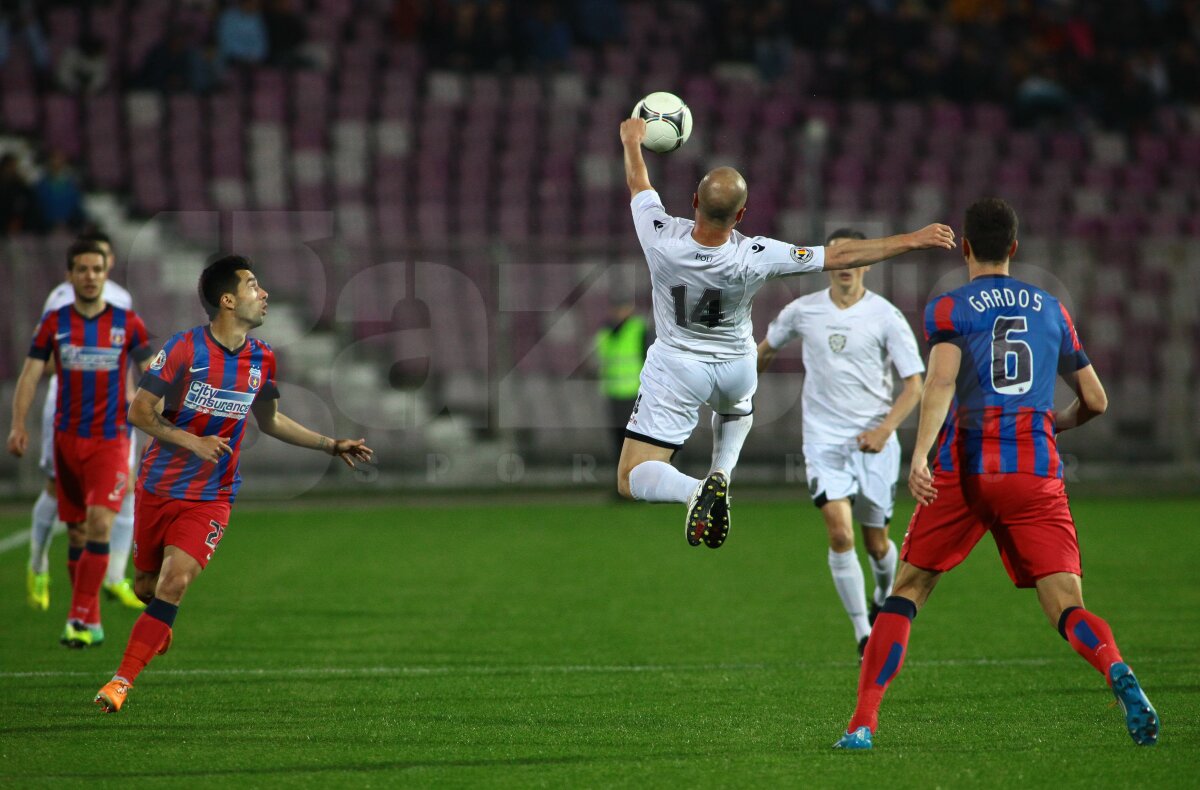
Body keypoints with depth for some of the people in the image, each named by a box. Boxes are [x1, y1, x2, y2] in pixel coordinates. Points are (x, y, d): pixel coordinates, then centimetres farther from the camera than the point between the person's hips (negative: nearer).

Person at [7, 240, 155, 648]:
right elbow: (30, 374, 1)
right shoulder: (54, 322, 3)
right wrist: (19, 424, -12)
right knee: (77, 533, 6)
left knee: (99, 523, -18)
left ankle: (80, 621, -17)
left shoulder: (128, 323, 0)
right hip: (68, 439, 2)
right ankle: (91, 622, 17)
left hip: (111, 440, -2)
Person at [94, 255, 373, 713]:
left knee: (175, 582, -17)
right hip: (159, 487, -1)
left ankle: (122, 680, -13)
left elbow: (269, 421, 18)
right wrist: (193, 441, -22)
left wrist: (331, 446, 16)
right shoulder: (184, 349, -13)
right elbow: (139, 411, -10)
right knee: (147, 585, 11)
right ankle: (160, 624, 49)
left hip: (211, 498, 1)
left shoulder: (262, 359, 1)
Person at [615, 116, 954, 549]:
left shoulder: (661, 238, -30)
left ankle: (696, 490, -32)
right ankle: (722, 472, 13)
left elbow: (638, 184, -7)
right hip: (735, 366, 2)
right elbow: (840, 256, -22)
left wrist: (632, 141, 14)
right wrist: (913, 240, -13)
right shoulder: (754, 258, -30)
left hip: (675, 367, -2)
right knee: (737, 409, 40)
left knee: (632, 480, -2)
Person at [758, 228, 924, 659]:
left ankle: (884, 597, 42)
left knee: (876, 543, 7)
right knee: (840, 533, -17)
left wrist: (884, 430, -19)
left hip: (875, 444, -1)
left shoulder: (885, 316, -6)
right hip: (824, 441, 1)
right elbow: (766, 348, 21)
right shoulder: (802, 312, 1)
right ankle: (863, 633, -10)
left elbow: (914, 383, -6)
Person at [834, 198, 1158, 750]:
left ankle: (863, 722, 3)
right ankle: (1120, 676, -34)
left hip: (965, 466, -2)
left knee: (906, 592, 10)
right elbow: (1096, 400, 19)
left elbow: (942, 380, -14)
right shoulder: (1051, 309, 16)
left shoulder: (948, 309, 5)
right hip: (1036, 468, 2)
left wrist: (919, 456, -24)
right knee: (1067, 607, -3)